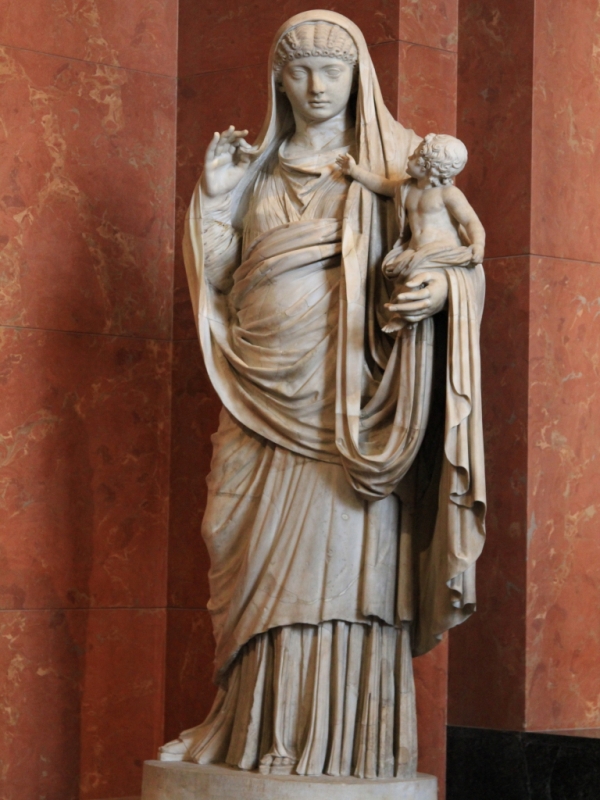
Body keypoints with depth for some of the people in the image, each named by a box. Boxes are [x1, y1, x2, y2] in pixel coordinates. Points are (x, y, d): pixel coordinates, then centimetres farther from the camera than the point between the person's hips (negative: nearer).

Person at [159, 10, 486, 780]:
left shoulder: (396, 163, 6)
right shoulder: (257, 170, 16)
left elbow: (463, 261, 2)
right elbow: (219, 283, 12)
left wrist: (441, 288, -20)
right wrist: (215, 199, -1)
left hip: (350, 408, -4)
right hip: (267, 403, 4)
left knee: (346, 566, -8)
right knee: (264, 571, 1)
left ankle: (347, 745, -7)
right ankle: (259, 737, 7)